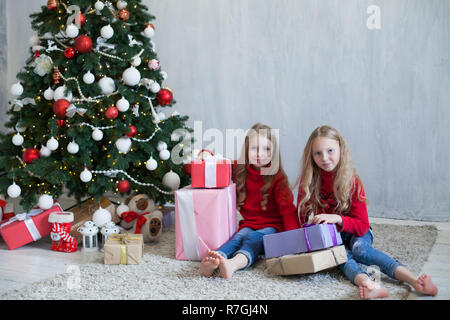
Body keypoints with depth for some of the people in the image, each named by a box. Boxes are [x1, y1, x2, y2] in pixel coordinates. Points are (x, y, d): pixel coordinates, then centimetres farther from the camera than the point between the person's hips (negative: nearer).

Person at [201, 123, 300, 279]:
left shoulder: (278, 177, -5)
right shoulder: (239, 170, 7)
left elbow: (287, 208, -13)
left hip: (272, 226, -3)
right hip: (248, 224, 3)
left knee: (254, 239, -33)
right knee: (238, 237, -29)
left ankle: (233, 264, -63)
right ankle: (212, 264, -58)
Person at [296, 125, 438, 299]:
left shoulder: (352, 182, -11)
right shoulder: (308, 181, -7)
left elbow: (362, 226, -14)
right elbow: (302, 216, 4)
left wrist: (337, 219, -31)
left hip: (354, 233, -1)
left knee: (359, 247, -34)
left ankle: (415, 280, -50)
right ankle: (368, 284, -61)